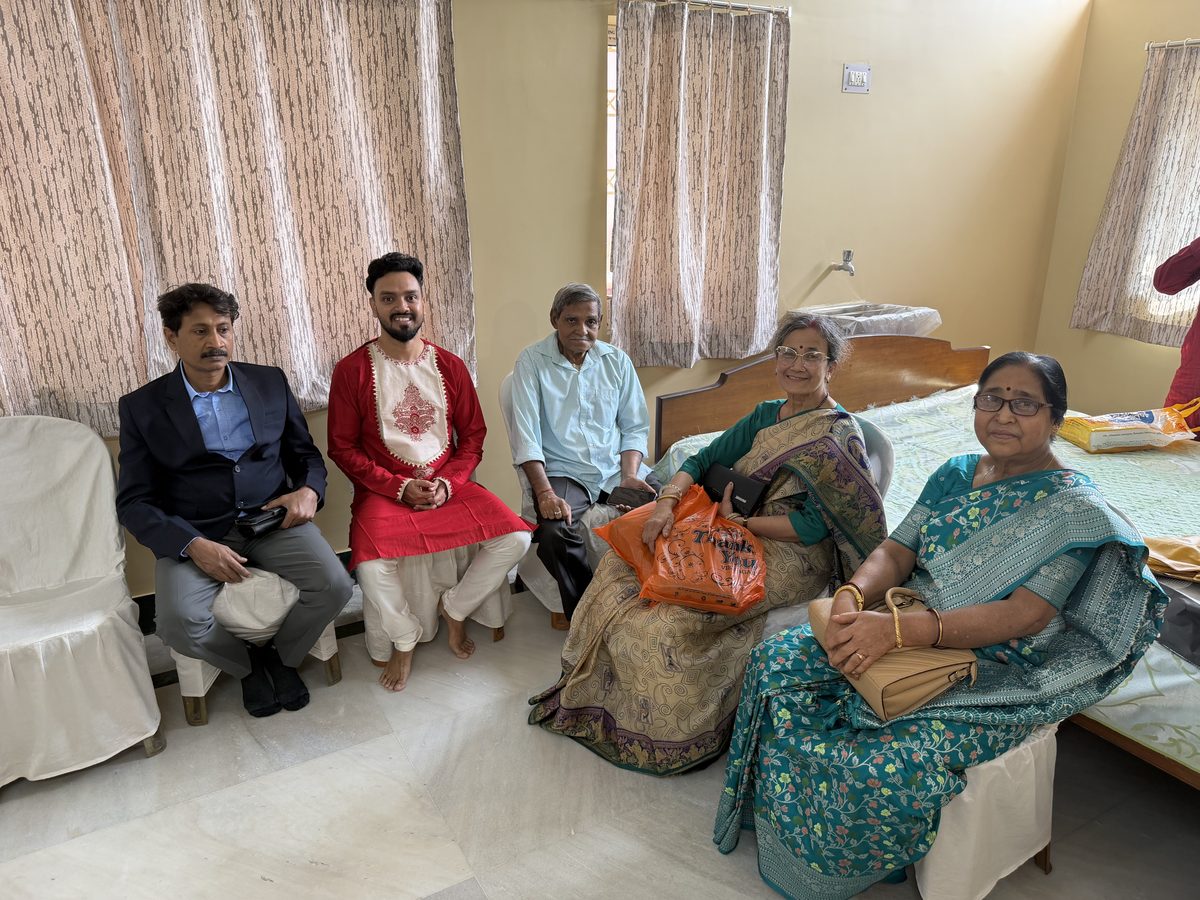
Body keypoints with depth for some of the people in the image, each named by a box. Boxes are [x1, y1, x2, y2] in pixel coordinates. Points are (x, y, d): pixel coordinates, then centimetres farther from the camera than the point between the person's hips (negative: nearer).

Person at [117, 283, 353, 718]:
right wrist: (193, 545, -19)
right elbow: (134, 502, -2)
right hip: (192, 534, -1)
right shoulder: (142, 406, 1)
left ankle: (280, 655, 10)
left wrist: (309, 490, -8)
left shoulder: (270, 382, 7)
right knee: (179, 624, -27)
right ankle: (248, 662, 7)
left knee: (335, 585, -22)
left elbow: (305, 453, 16)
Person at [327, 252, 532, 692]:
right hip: (384, 490, -2)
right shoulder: (351, 370, -4)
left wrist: (448, 483, -10)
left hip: (449, 485, 3)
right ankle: (405, 638, 4)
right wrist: (400, 488, -14)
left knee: (515, 538, -18)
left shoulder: (450, 366, 5)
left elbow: (472, 436, 8)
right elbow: (343, 447, -3)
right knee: (371, 567, -30)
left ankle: (455, 608, 10)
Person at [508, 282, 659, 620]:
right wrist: (545, 492, -21)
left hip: (617, 466, 3)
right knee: (556, 532, -33)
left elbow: (635, 427, 11)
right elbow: (526, 434, -9)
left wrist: (629, 475, -7)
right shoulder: (531, 361, -1)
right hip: (563, 471, -3)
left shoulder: (617, 361, 10)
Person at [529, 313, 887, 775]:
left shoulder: (839, 435, -14)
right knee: (621, 566, -2)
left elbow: (813, 527, -19)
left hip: (792, 558, -8)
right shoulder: (765, 414, 9)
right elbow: (703, 460, 5)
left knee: (671, 613, -24)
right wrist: (668, 500, -13)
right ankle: (589, 693, 11)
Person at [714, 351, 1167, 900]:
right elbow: (896, 551, 3)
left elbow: (1025, 615, -22)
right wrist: (852, 598, -21)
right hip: (909, 631, 6)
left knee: (887, 762, -30)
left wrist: (900, 629, -34)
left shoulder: (1077, 508, -11)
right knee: (777, 659, -12)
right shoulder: (956, 474, 8)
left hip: (995, 670, -6)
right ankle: (775, 817, 10)